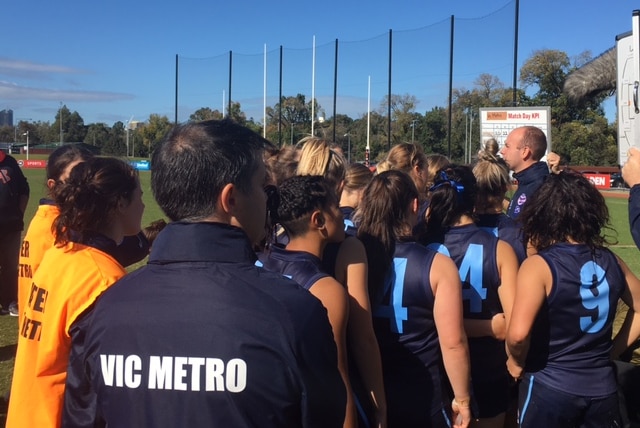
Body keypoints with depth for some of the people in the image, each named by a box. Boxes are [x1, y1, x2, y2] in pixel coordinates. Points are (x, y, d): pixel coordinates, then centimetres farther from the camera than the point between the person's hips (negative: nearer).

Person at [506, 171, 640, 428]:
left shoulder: (539, 265, -18)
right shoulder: (611, 262, 0)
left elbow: (518, 334, -28)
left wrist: (516, 362, -9)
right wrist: (612, 351, 14)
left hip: (550, 387, -4)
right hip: (603, 386, 5)